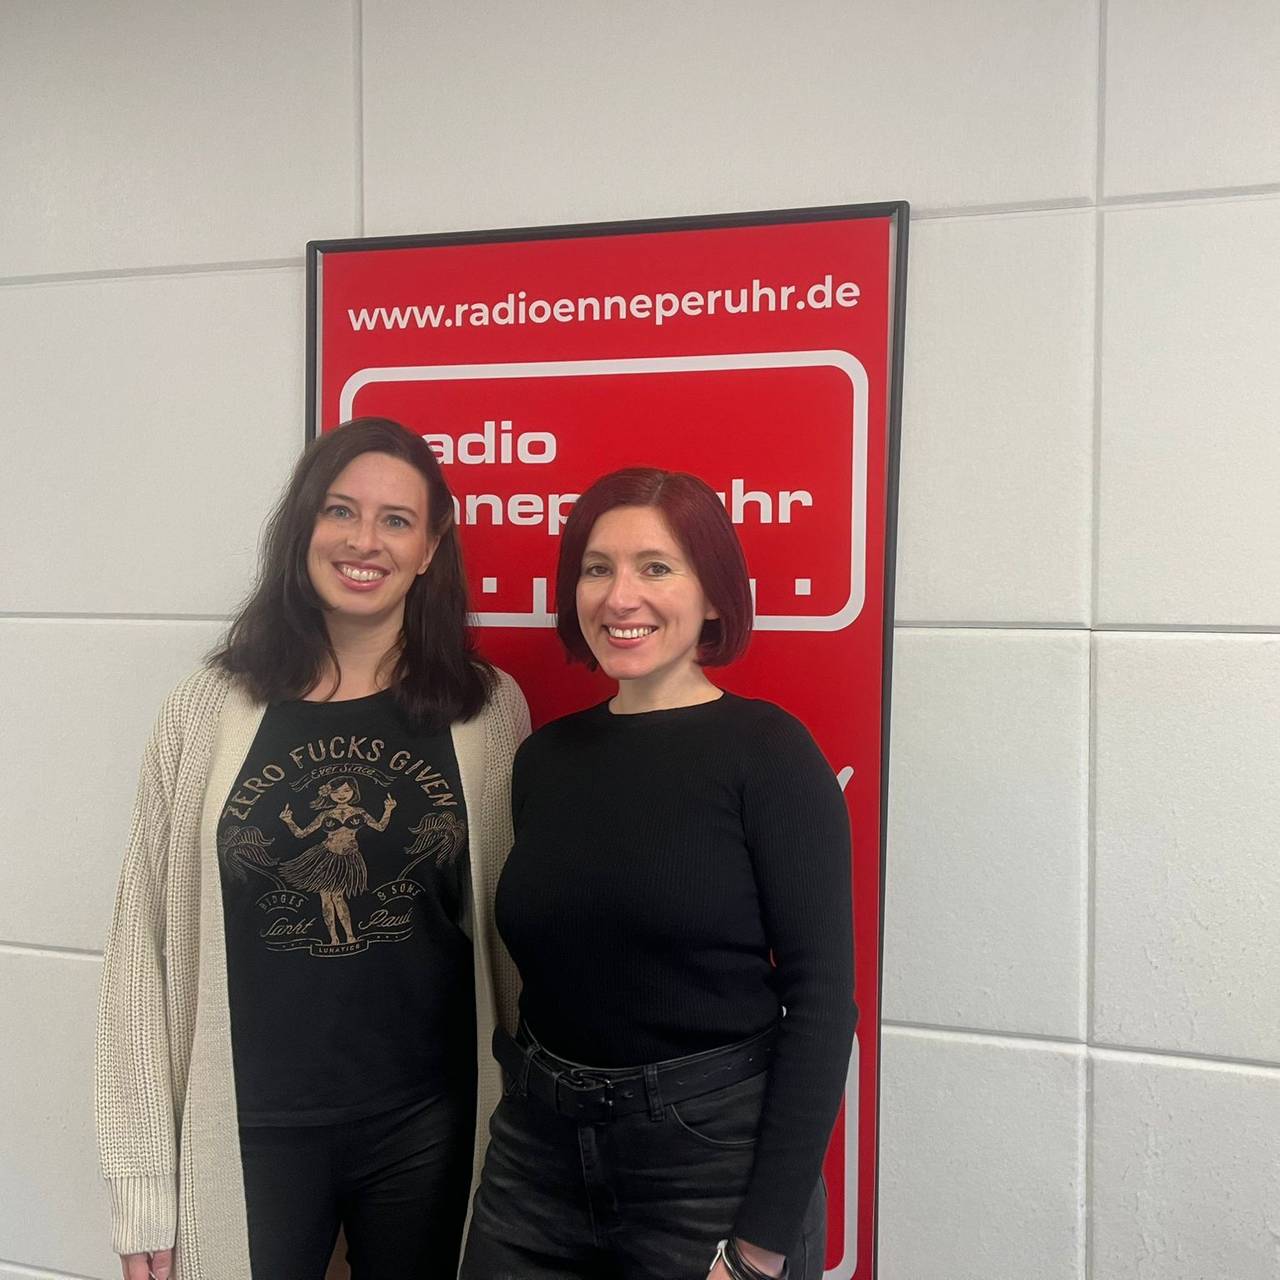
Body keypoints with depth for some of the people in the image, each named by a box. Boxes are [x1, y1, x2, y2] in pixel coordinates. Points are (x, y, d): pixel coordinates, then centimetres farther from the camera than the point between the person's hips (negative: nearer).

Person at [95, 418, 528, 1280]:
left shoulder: (487, 710, -3)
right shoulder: (212, 709, -4)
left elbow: (517, 933, 3)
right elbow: (147, 944, -2)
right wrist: (142, 1182, -2)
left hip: (429, 1127, 1)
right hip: (247, 1134, 0)